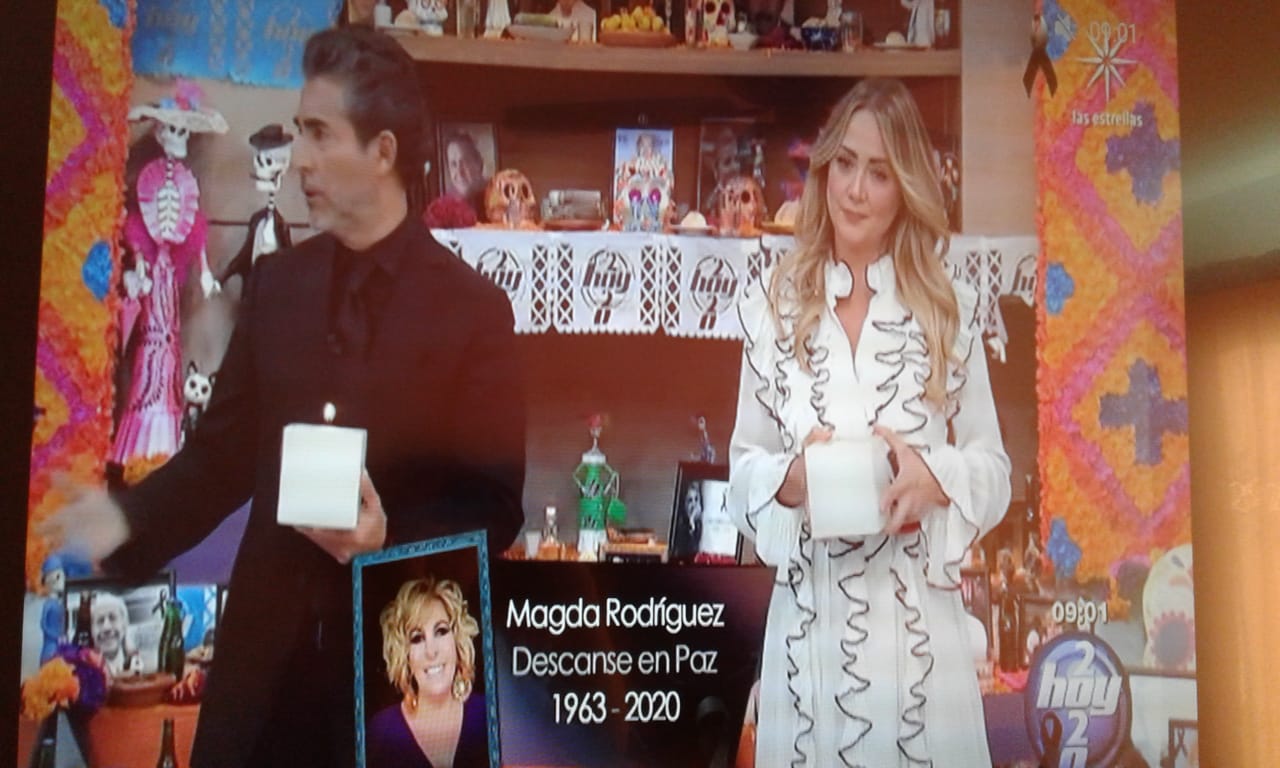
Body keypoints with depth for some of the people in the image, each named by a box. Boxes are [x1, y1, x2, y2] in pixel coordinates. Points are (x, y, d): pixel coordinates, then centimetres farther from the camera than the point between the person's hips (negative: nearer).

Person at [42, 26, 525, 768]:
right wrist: (129, 517, -3)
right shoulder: (277, 280, 6)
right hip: (268, 643, 4)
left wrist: (393, 537, -22)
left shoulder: (473, 307, -9)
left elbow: (497, 505, -7)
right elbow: (224, 449, 11)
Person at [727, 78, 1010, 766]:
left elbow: (994, 467, 3)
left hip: (919, 616, 0)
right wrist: (791, 478, -16)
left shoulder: (949, 309, 2)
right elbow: (743, 465, 4)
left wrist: (934, 478, -16)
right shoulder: (773, 306, 2)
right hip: (809, 615, 0)